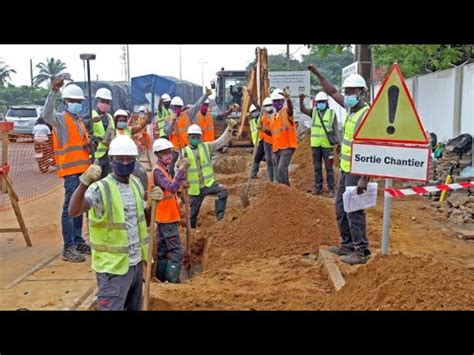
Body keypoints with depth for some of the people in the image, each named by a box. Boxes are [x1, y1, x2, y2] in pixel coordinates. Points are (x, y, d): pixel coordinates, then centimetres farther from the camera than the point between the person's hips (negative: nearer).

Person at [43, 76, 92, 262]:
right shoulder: (60, 119, -6)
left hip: (83, 169, 9)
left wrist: (89, 146, 2)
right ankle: (68, 248, -7)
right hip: (71, 170, -8)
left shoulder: (79, 121, 20)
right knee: (70, 207, -9)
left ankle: (78, 241, 25)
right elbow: (46, 114, -29)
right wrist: (54, 91, -40)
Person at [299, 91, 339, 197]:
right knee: (317, 167, 8)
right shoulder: (314, 112, 7)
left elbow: (336, 129, 0)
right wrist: (301, 100, -30)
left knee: (329, 167, 2)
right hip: (315, 145, 3)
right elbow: (303, 110, -11)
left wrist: (339, 143, -8)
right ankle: (318, 188, 15)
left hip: (327, 145, -3)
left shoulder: (332, 113, 0)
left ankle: (331, 189, 8)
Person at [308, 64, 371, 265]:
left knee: (354, 211, -5)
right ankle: (347, 245, 27)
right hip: (346, 169, 9)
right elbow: (333, 93, 23)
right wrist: (317, 74, 20)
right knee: (341, 208, 16)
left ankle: (361, 251, 4)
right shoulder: (351, 108, 7)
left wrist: (364, 178, -27)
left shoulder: (365, 115, -19)